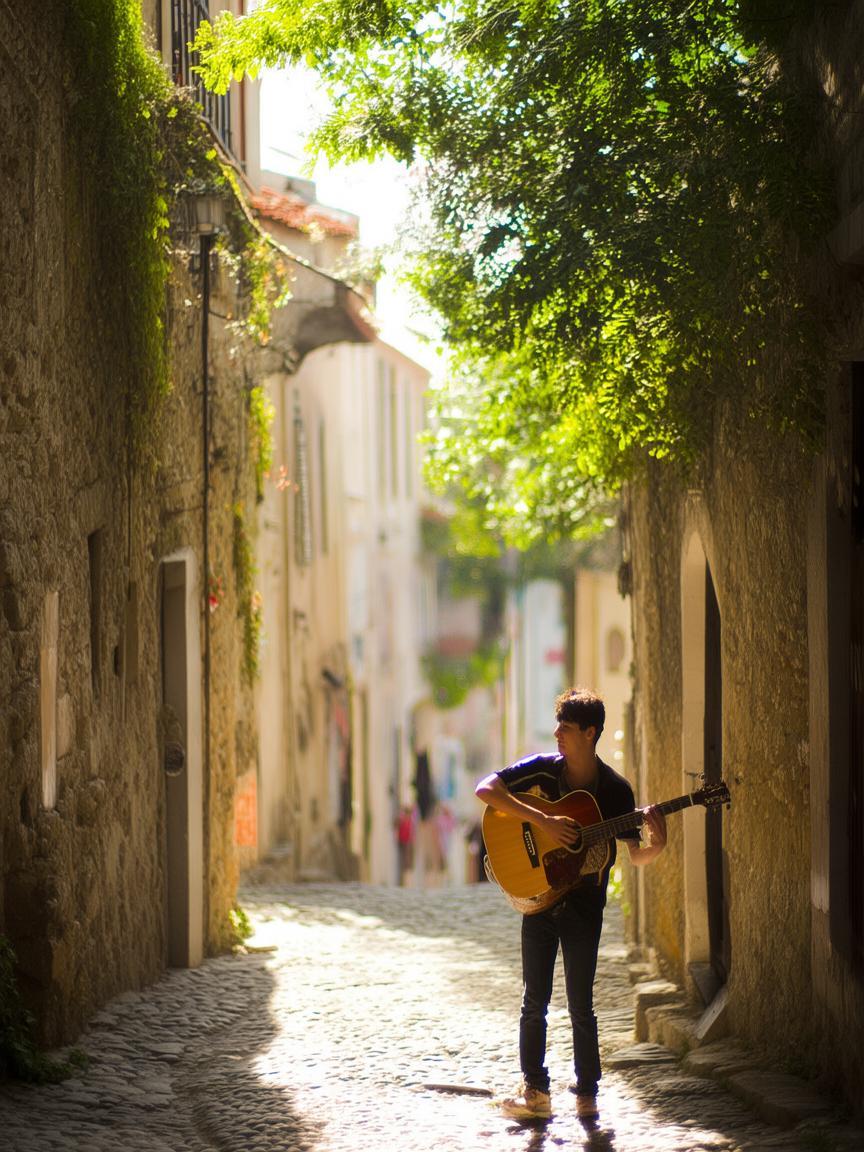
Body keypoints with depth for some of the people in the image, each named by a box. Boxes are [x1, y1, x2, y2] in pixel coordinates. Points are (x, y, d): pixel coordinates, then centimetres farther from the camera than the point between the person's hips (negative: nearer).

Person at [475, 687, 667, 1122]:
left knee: (580, 1005, 0)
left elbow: (636, 855, 0)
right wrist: (544, 821, -21)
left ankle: (587, 1093, 11)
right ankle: (536, 1092, 10)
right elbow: (486, 789, -14)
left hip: (584, 904, -1)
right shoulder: (543, 769, -4)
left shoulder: (614, 789, -5)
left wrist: (656, 845, -24)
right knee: (535, 1003, 2)